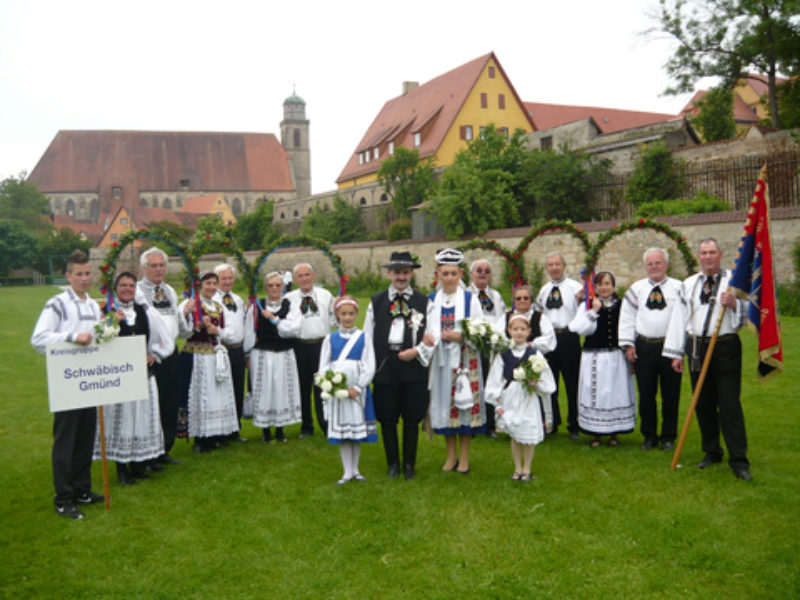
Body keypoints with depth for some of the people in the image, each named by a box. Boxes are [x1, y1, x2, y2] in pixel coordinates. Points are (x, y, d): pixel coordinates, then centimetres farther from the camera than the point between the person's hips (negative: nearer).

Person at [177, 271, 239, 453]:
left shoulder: (218, 307, 13)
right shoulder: (190, 304, -5)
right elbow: (183, 332, -11)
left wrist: (215, 329, -3)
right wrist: (200, 325, -25)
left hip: (215, 355, 6)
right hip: (195, 355, -6)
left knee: (217, 394, 7)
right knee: (199, 395, -4)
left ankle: (217, 435, 16)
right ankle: (201, 438, 3)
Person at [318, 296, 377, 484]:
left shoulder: (364, 338, 2)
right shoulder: (330, 339, 5)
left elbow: (370, 366, -3)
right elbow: (323, 367, 4)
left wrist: (357, 388, -12)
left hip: (358, 390, -1)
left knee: (357, 428, 6)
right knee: (341, 430, 4)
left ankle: (355, 469, 20)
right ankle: (347, 472, 13)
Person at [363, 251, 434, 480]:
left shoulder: (423, 302, 5)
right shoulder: (376, 302, 8)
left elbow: (431, 336, 4)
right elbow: (367, 337, 9)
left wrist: (416, 352, -12)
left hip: (413, 368, -1)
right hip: (384, 367, 1)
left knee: (412, 419, 5)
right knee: (387, 418, 6)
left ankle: (409, 465, 21)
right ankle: (393, 464, 22)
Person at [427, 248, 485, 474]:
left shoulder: (470, 299, 0)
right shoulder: (432, 300, 7)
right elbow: (428, 331, 10)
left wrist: (461, 337, -16)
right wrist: (430, 339, -12)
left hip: (465, 360, -2)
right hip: (442, 361, 2)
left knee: (465, 404, 0)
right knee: (445, 403, 6)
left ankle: (464, 457, 13)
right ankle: (451, 456, 20)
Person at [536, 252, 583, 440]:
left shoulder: (575, 287, -3)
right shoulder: (544, 290, 14)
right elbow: (538, 314, 24)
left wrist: (580, 300, -26)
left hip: (568, 338, -5)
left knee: (572, 382, 2)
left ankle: (574, 426, 12)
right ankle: (551, 423, 24)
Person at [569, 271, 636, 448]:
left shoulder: (621, 305, 6)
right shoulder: (587, 306, 3)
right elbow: (581, 329, -8)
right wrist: (594, 311, -13)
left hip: (616, 357, 1)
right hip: (594, 358, -1)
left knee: (617, 393, 6)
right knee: (594, 393, 1)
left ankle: (614, 433, 20)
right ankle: (595, 433, 14)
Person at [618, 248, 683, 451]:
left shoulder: (678, 288, 2)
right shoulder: (636, 289, 7)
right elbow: (626, 318, 7)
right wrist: (628, 344, 0)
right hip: (644, 348, 2)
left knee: (670, 395, 6)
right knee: (646, 395, 8)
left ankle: (668, 437, 20)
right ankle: (649, 436, 20)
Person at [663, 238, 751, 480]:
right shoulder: (689, 285, 12)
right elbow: (679, 317, 11)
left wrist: (734, 304, -23)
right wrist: (677, 353, 7)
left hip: (726, 348, -4)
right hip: (697, 348, 4)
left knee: (729, 404, -6)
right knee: (703, 404, 10)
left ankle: (739, 459, 0)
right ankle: (712, 452, 23)